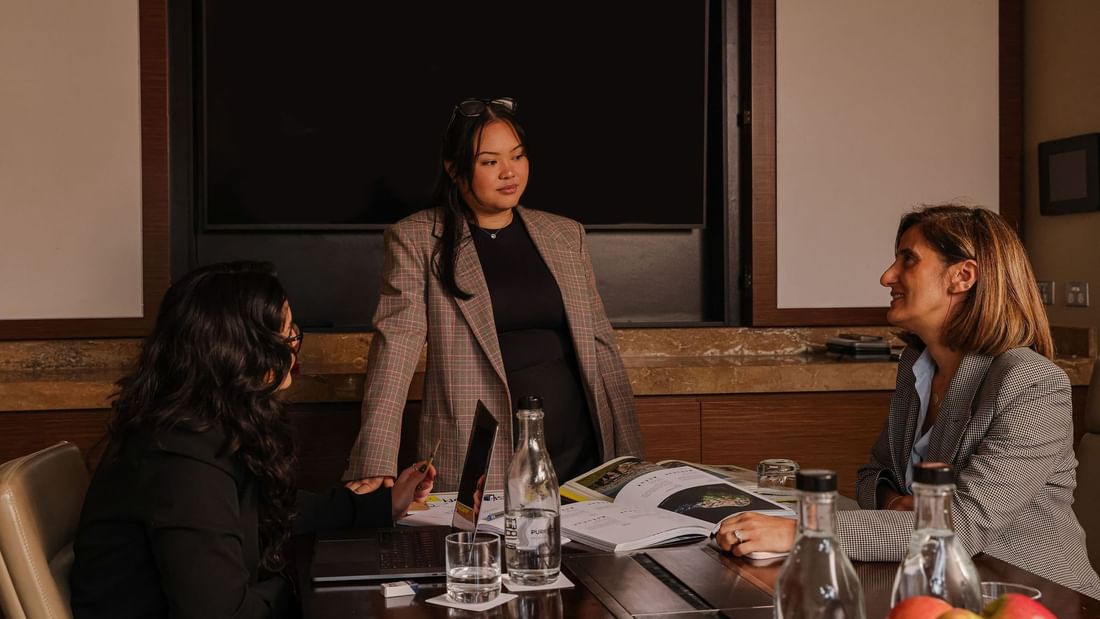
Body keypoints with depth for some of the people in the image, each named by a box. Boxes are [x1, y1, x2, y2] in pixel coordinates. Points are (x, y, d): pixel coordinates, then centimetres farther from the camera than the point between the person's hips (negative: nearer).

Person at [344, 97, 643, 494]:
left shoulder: (566, 235, 12)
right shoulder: (415, 240, 0)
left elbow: (599, 342, 13)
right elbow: (395, 342, -10)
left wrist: (630, 455, 9)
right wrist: (375, 463, -20)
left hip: (577, 456, 4)